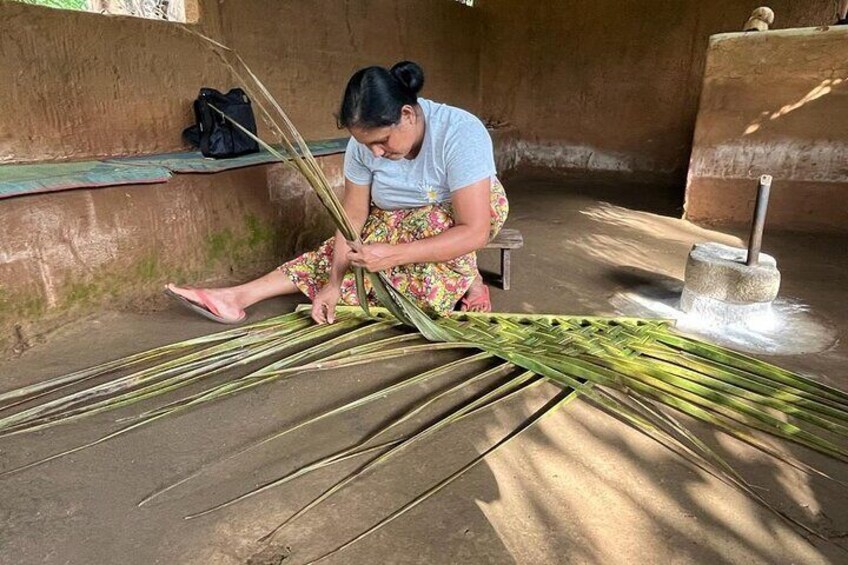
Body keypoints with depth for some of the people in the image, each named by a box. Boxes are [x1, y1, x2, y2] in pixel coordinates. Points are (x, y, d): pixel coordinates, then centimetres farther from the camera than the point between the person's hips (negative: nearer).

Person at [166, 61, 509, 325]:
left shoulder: (460, 133, -35)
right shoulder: (364, 143, -21)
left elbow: (474, 232, -37)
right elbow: (354, 214, -15)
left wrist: (393, 254, -44)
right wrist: (334, 282, -25)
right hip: (397, 223, 4)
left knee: (427, 223, -38)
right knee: (335, 256, -15)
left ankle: (466, 284, -17)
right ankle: (240, 296, -11)